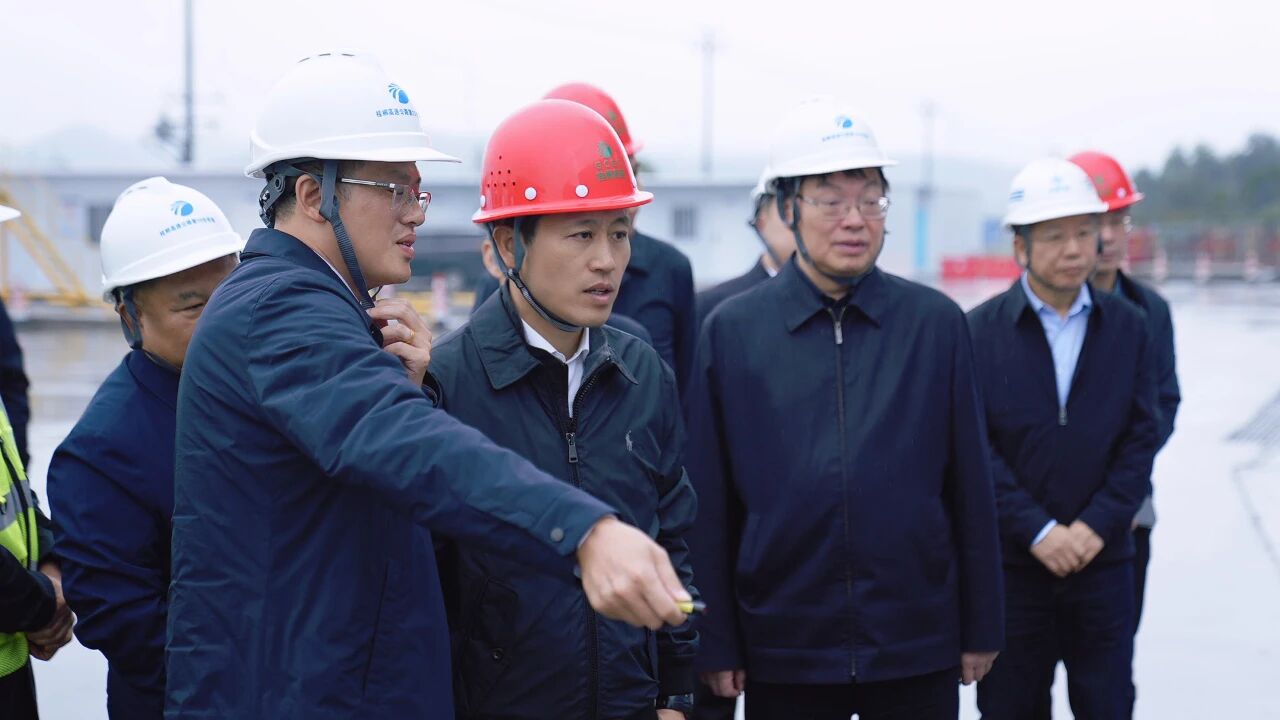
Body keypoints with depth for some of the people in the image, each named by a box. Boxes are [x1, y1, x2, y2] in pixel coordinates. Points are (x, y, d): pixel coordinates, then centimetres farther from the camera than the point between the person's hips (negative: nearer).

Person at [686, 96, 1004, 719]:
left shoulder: (936, 323, 1)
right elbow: (709, 504, 0)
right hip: (783, 657, 0)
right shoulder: (731, 330, 0)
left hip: (918, 656, 1)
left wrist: (982, 629, 4)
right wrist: (715, 645, -1)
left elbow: (970, 488, 3)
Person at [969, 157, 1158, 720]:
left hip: (1103, 561, 2)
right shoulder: (980, 331, -4)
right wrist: (1038, 531, -15)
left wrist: (1097, 525, -11)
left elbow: (1140, 439, 1)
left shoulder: (1128, 326, 4)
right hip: (1012, 563, -2)